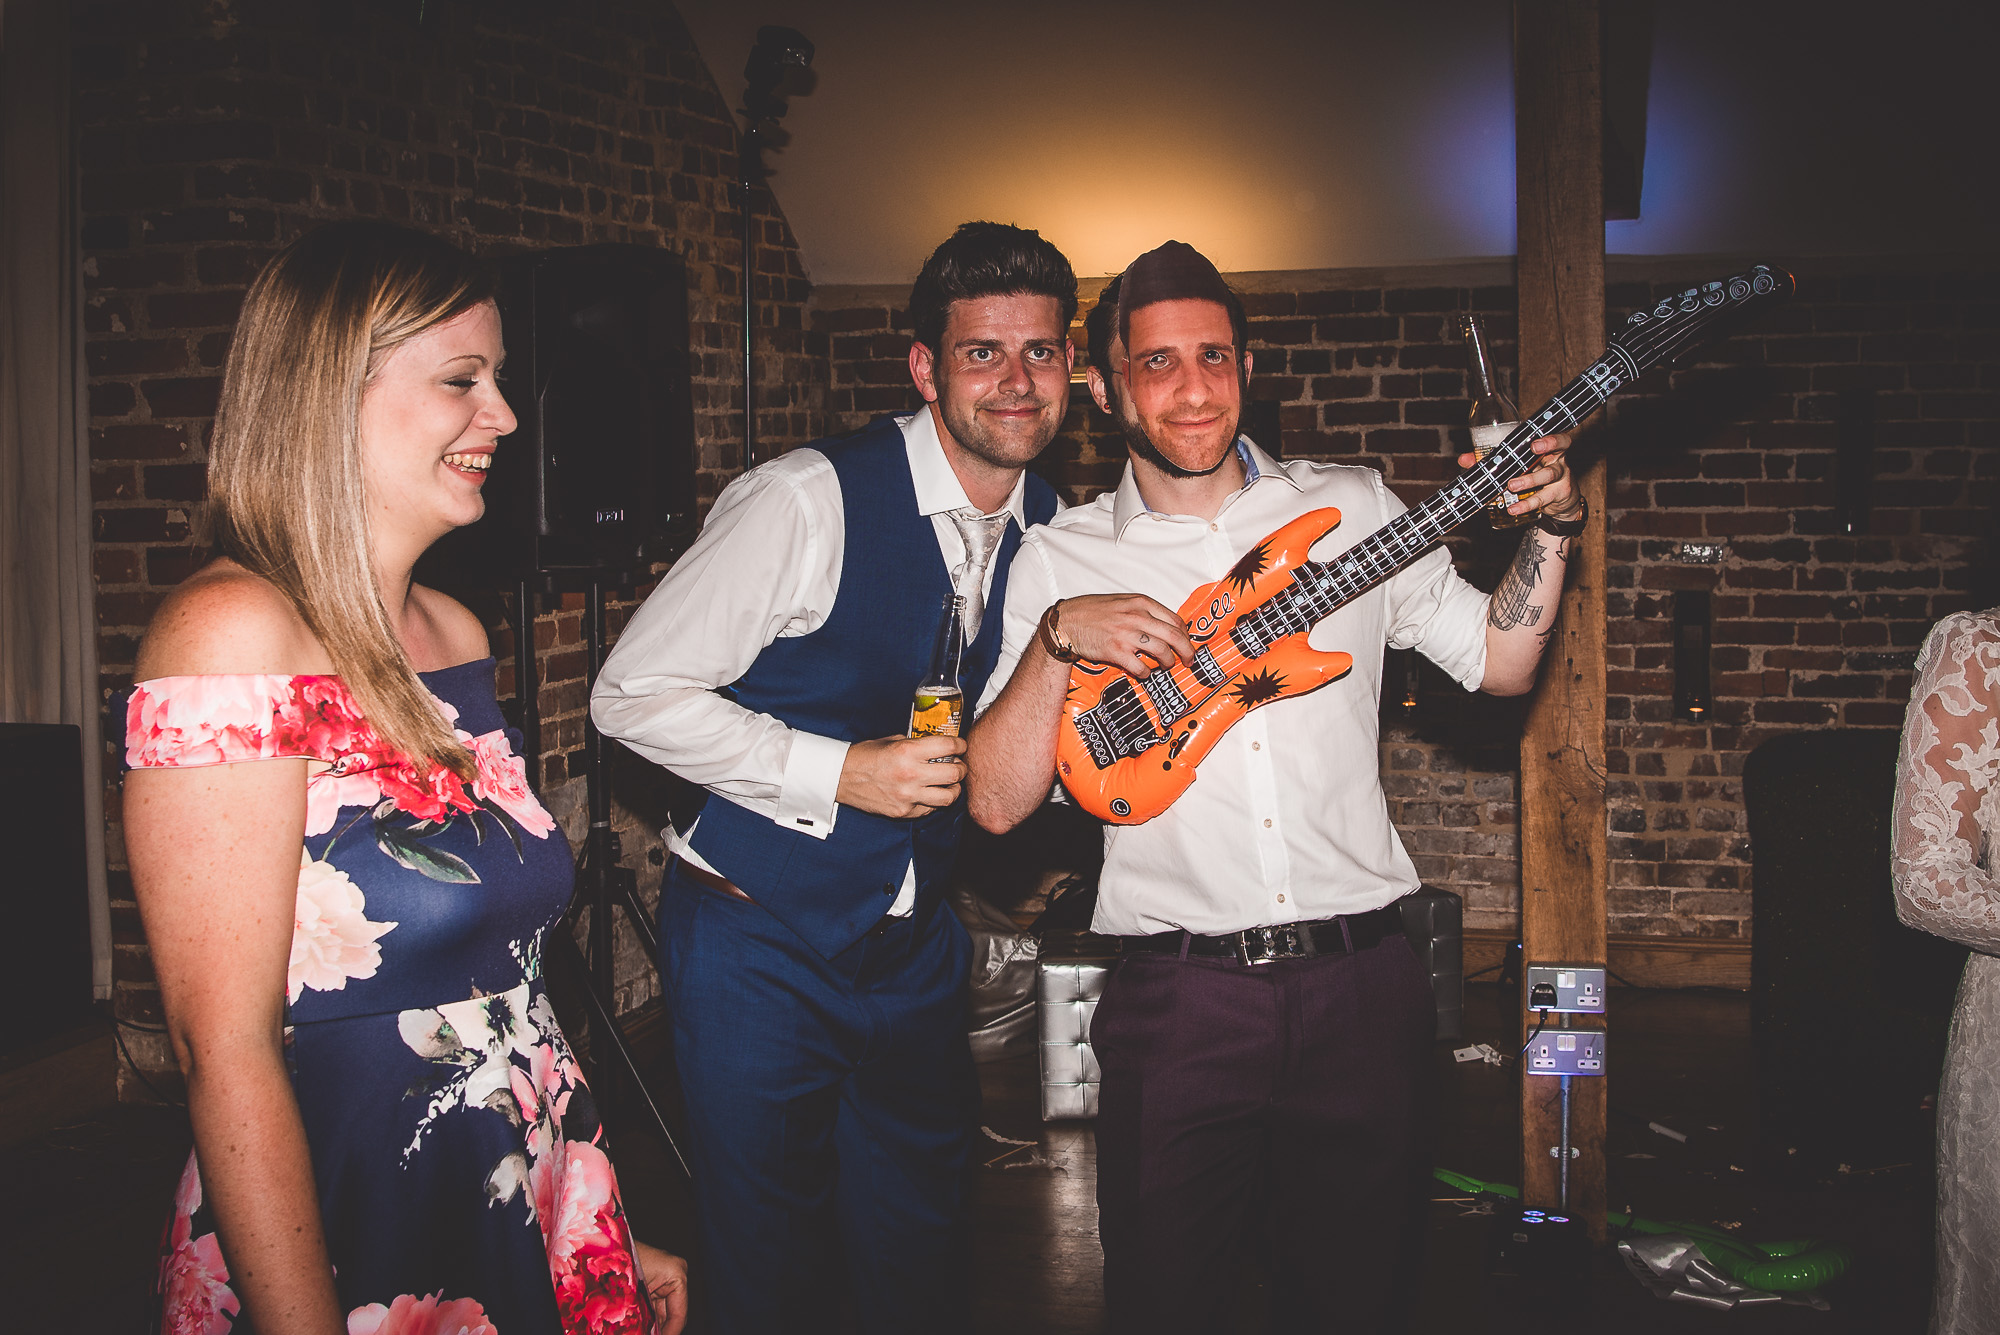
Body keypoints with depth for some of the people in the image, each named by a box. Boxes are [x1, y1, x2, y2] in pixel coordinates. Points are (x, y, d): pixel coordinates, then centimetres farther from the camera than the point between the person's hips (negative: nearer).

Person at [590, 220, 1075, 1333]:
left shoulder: (1053, 526, 2)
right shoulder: (809, 502, -18)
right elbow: (635, 694, -17)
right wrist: (840, 773, -21)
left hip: (915, 948, 6)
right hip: (760, 939, -5)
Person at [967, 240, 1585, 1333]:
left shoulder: (1351, 508, 7)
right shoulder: (1061, 558, 1)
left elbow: (1497, 662, 11)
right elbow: (996, 801, -4)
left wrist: (1550, 526, -3)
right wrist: (1060, 639, -17)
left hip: (1360, 984, 2)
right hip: (1178, 998, -1)